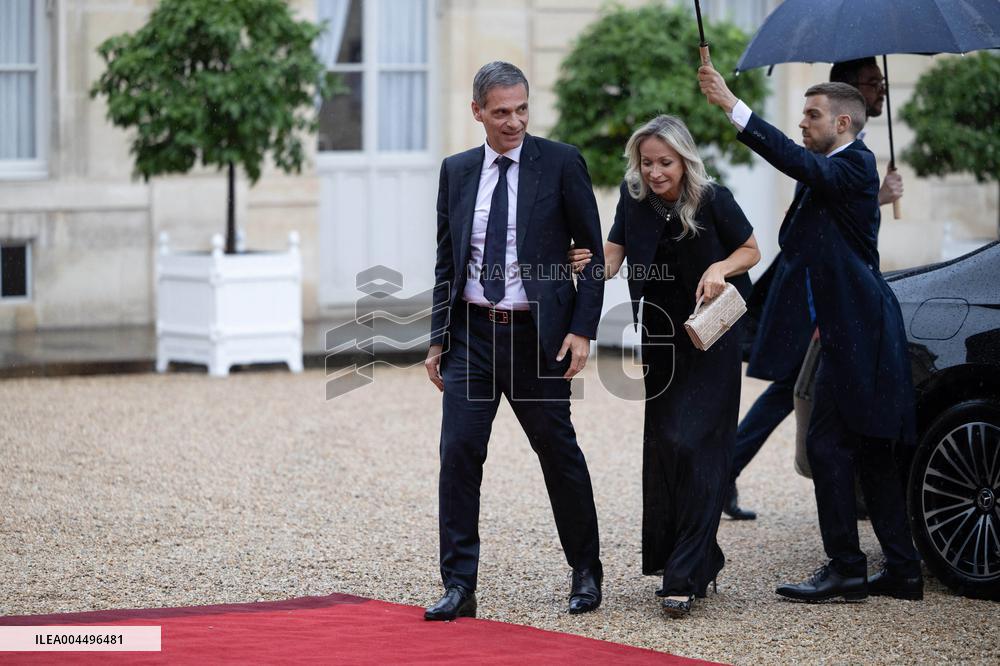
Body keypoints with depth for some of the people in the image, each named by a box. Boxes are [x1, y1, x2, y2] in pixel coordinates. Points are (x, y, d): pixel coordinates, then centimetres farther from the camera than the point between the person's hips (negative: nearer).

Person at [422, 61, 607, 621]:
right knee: (459, 453, -7)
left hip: (538, 335, -3)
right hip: (473, 331, 3)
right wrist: (438, 338, 8)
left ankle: (587, 573, 25)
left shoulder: (562, 164, -3)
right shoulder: (456, 171, 8)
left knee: (559, 453, 7)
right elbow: (447, 261, 14)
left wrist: (583, 329, -10)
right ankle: (459, 586, -4)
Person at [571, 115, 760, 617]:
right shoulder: (634, 199, -4)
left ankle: (685, 576, -15)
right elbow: (612, 260, -5)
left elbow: (751, 250, 0)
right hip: (659, 344, 5)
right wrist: (592, 265, -28)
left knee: (693, 447, -14)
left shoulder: (713, 200, -14)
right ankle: (701, 558, 22)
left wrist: (721, 268, -20)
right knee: (660, 448, 7)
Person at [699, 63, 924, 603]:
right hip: (850, 331, 10)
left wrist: (732, 106, -34)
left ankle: (845, 568, -5)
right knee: (869, 454, 11)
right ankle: (902, 569, 15)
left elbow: (795, 160, -30)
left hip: (856, 335, -10)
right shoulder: (834, 169, 17)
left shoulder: (854, 167, -13)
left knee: (828, 444, -9)